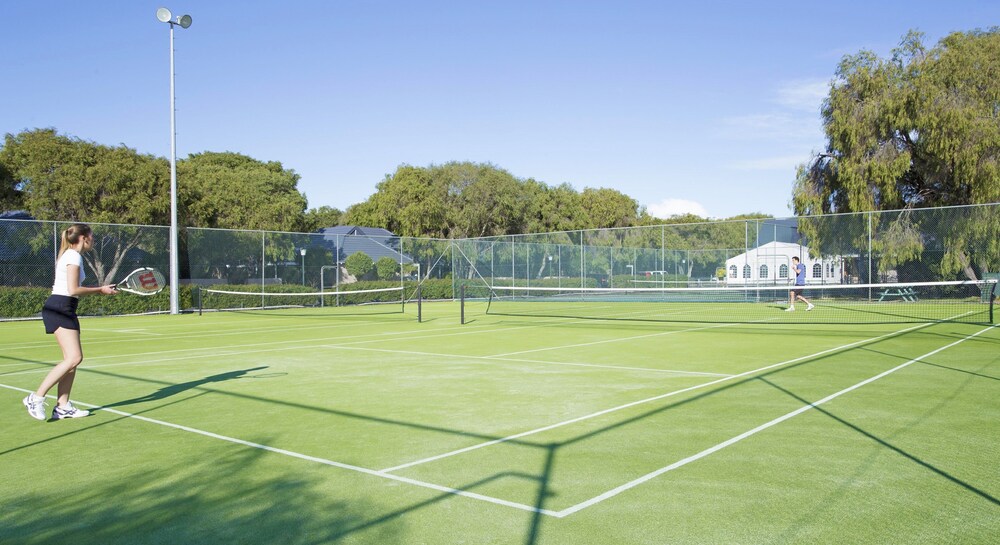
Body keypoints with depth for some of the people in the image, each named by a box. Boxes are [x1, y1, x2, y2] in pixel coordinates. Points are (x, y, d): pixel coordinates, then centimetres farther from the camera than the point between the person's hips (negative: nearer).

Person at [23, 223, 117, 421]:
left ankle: (63, 407, 8)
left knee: (72, 358, 7)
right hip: (60, 309, -10)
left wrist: (101, 289, 13)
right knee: (74, 357, -16)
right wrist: (100, 290, -7)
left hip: (64, 310, 10)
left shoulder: (71, 255, 19)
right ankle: (36, 398, -11)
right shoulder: (74, 256, -10)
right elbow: (73, 290, -18)